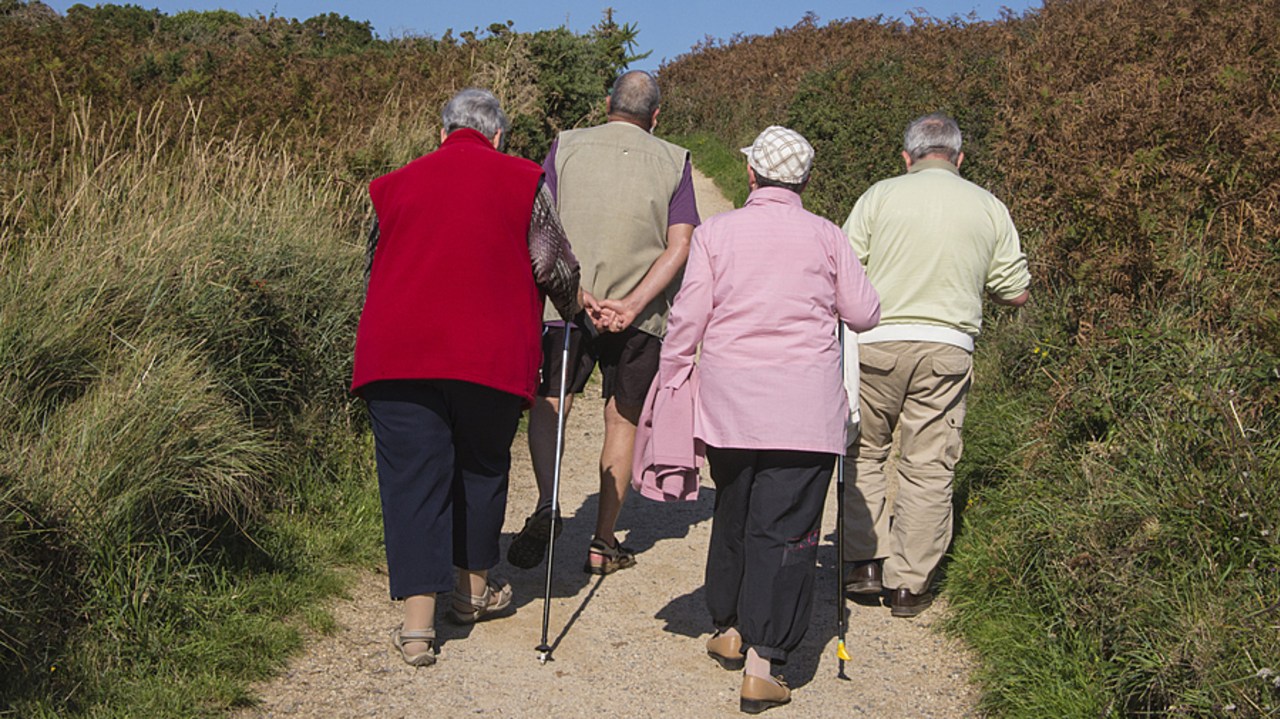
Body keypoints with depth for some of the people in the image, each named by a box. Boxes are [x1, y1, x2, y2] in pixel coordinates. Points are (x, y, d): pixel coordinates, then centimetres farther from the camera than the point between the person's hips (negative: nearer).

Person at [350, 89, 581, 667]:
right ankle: (473, 590, 31)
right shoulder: (521, 180, 6)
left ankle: (417, 622, -2)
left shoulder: (394, 185, 14)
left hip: (396, 352, 2)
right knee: (482, 467, 17)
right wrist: (576, 311, 25)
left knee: (412, 475, 3)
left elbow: (373, 265, 20)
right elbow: (552, 265, 5)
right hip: (490, 353, -1)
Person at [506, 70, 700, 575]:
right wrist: (631, 305, -13)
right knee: (622, 420, 13)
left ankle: (547, 505, -13)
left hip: (567, 303, -1)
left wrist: (578, 293, -14)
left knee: (548, 405, 12)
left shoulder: (567, 146, 4)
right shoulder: (673, 161, 4)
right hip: (640, 318, 1)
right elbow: (680, 246, -7)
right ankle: (604, 543, 15)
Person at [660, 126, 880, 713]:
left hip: (728, 400, 2)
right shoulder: (826, 236, 1)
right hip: (806, 406, -1)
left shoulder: (715, 232, 1)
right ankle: (762, 661, -5)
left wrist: (668, 381, 9)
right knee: (785, 528, -1)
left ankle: (728, 628, 33)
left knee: (733, 512, 19)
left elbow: (687, 318, -2)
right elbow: (865, 314, 7)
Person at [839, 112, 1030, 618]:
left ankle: (867, 560, 14)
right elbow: (1016, 293, 10)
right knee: (928, 467, 7)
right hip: (948, 349, 2)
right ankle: (910, 584, 12)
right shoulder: (990, 208, 8)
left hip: (877, 342, -1)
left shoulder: (881, 196, 0)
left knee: (863, 451, 15)